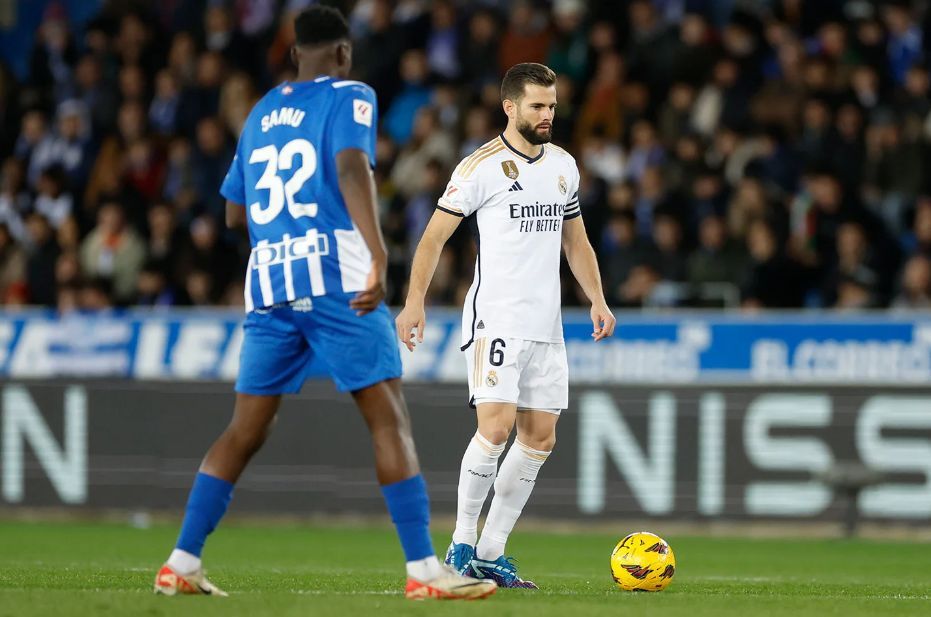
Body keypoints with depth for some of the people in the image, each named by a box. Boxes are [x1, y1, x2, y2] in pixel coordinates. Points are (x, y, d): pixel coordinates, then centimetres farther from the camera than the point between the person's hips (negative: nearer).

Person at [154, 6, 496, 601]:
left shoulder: (261, 113, 21)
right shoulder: (348, 97, 3)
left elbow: (234, 212, 27)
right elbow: (353, 167, -16)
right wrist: (378, 255, -25)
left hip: (267, 281, 6)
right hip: (334, 275, -6)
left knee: (247, 429, 12)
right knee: (389, 417, -5)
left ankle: (181, 563, 7)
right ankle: (424, 569, -12)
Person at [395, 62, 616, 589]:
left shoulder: (564, 165, 12)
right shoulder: (482, 166, -7)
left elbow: (576, 240, 23)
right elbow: (435, 236, -4)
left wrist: (597, 300, 12)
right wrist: (415, 303, -12)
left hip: (546, 325, 7)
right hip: (495, 321, -7)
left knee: (540, 438, 4)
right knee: (495, 428, -17)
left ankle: (491, 552, 11)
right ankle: (462, 544, -4)